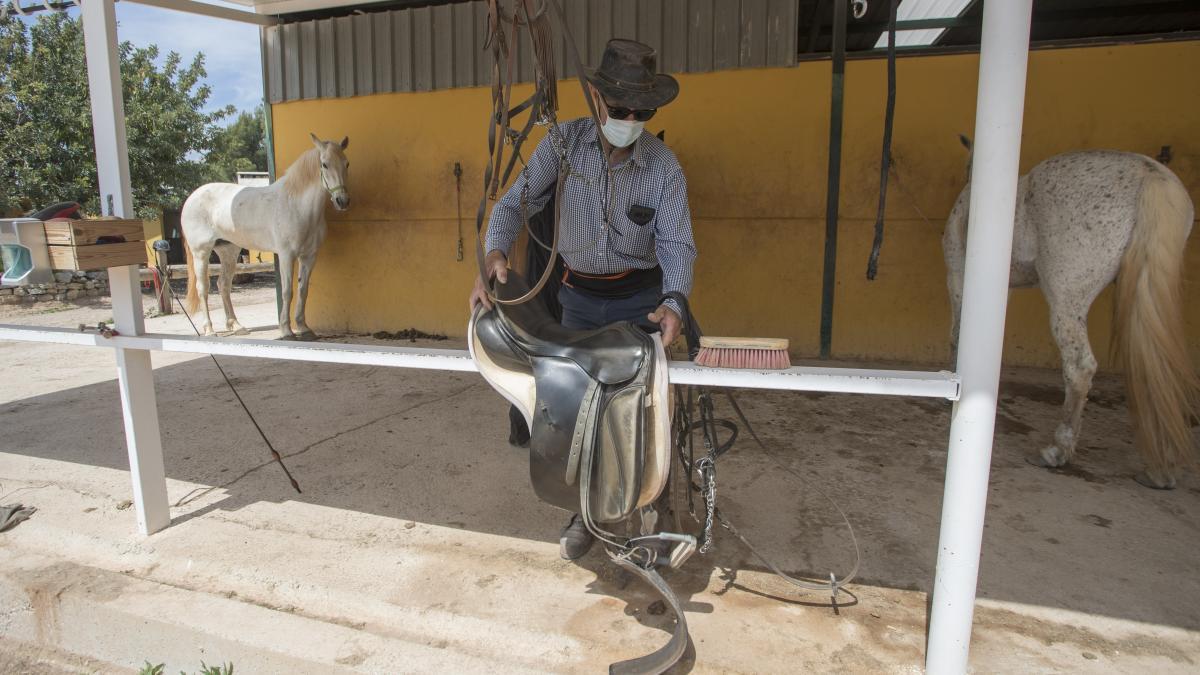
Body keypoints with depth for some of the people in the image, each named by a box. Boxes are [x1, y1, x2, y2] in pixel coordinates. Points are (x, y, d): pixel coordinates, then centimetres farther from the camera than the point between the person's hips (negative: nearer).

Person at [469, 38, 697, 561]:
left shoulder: (664, 165, -14)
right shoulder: (563, 142, -12)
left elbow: (677, 243, -18)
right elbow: (515, 202, -12)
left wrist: (673, 303, -38)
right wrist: (495, 254, -33)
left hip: (639, 297, -1)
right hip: (579, 296, 2)